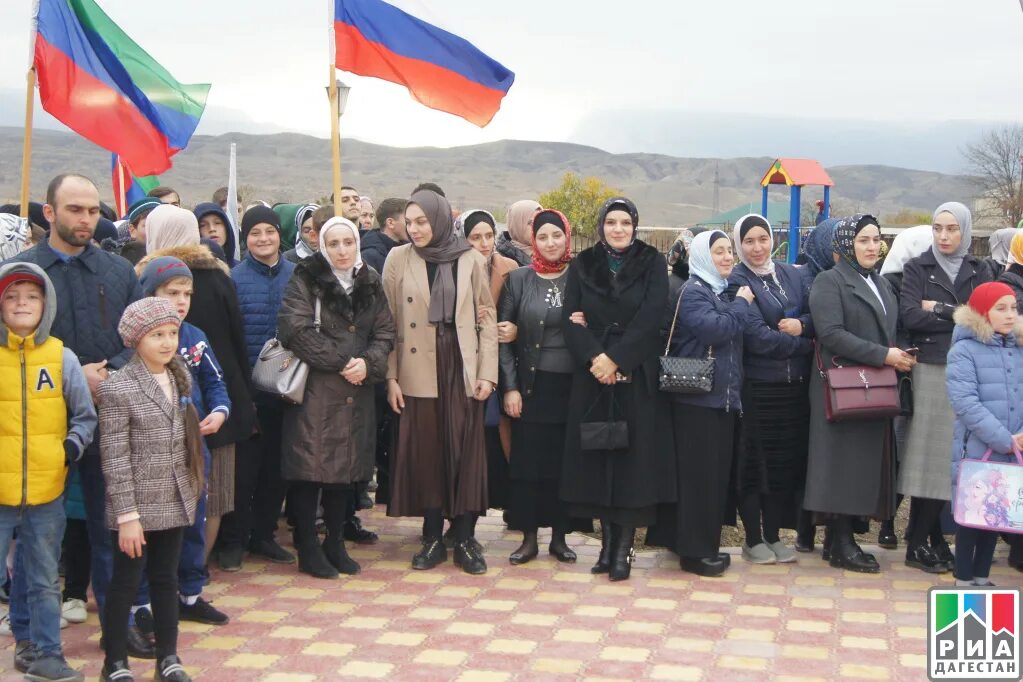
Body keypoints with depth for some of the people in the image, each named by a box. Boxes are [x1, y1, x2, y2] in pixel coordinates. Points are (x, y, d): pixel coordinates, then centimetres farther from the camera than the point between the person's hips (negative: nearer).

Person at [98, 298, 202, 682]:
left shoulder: (179, 380, 6)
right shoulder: (118, 389, -13)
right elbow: (114, 459, -15)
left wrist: (191, 492, 13)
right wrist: (127, 515, -17)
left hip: (174, 503, 6)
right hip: (137, 507, -6)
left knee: (166, 580, 14)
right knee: (126, 584, 5)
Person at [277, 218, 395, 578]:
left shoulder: (370, 283, 11)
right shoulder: (306, 280, -3)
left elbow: (385, 333, 8)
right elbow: (295, 329, -14)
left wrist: (367, 363, -11)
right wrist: (341, 362, -14)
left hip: (355, 393, 5)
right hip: (314, 389, -5)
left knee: (347, 467, 9)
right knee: (310, 467, -3)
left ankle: (335, 544, 22)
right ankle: (308, 549, 9)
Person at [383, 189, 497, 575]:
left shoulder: (471, 261, 2)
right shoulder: (398, 260, 3)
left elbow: (488, 318, 3)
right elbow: (388, 322, 2)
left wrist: (487, 373, -4)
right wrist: (391, 377, -4)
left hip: (462, 370, 0)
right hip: (418, 372, 0)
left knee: (465, 452, 2)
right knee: (425, 452, 4)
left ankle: (464, 538, 11)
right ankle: (433, 538, 15)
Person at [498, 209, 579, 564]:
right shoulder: (518, 279, 1)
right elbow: (503, 335, 0)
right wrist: (510, 386, -6)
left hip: (570, 384, 1)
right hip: (530, 384, -1)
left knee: (564, 461, 5)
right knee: (527, 460, 0)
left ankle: (559, 536, 17)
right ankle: (529, 537, 12)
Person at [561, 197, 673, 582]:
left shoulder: (652, 264, 3)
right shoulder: (583, 266, 8)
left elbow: (650, 318, -8)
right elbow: (569, 318, 0)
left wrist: (616, 359, -16)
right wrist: (594, 356, -16)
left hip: (636, 375, -2)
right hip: (591, 375, 2)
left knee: (633, 454, -3)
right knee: (596, 453, 2)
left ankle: (624, 547, 2)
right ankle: (607, 540, 12)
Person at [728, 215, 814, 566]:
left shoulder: (796, 276, 13)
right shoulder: (737, 281, -3)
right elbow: (758, 336, -12)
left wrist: (801, 325, -13)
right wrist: (804, 345, -7)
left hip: (795, 385, 4)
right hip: (757, 387, -4)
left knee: (787, 462, 7)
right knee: (754, 462, 1)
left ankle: (774, 536, 19)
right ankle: (753, 540, 11)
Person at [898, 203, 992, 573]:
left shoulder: (978, 271, 12)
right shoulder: (917, 268, 4)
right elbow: (909, 316, -11)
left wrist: (940, 310, -8)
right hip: (929, 370, -3)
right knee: (929, 453, -3)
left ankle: (924, 539, 11)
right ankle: (924, 540, 4)